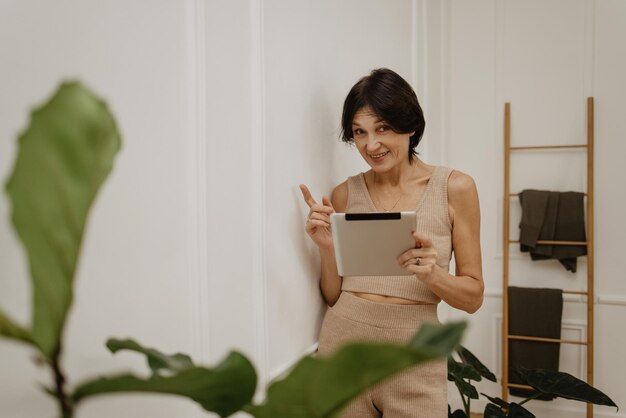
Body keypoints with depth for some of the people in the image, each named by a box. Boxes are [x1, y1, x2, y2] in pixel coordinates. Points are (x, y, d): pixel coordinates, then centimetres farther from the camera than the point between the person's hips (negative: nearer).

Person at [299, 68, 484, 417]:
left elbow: (473, 296, -1)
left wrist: (432, 273, -20)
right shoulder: (345, 194, 1)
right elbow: (333, 295, 5)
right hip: (344, 344, 2)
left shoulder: (455, 188, -4)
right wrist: (327, 246, -13)